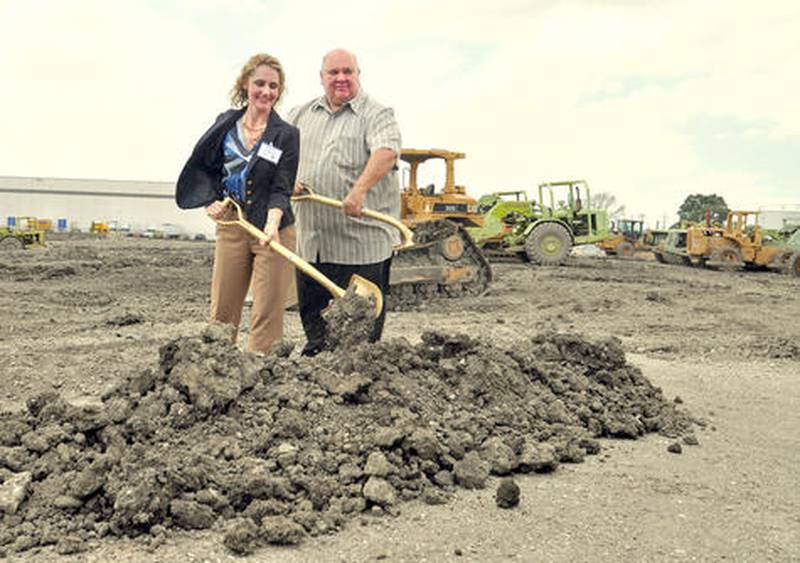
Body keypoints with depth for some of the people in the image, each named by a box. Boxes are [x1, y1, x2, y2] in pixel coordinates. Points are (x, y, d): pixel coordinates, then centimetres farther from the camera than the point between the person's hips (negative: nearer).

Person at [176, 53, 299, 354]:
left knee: (267, 315, -2)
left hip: (273, 231, -3)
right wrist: (211, 201, -1)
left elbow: (281, 189, -9)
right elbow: (205, 168, 16)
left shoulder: (287, 135, -4)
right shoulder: (225, 124, 6)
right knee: (221, 312, 9)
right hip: (230, 227, 3)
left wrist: (273, 223, -26)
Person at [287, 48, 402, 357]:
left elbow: (386, 153, -20)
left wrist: (360, 190, -34)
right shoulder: (302, 114, 17)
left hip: (361, 238, -5)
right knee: (311, 307, 15)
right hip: (311, 237, 5)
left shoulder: (377, 115, -2)